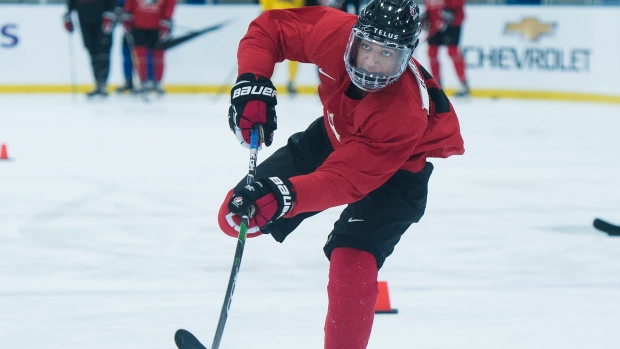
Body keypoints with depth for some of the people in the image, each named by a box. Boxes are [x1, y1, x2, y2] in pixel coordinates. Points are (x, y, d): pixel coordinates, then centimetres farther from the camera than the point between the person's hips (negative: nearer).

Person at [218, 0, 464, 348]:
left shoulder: (407, 113, -41)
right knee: (237, 216, 1)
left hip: (399, 167, -5)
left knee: (352, 259, -26)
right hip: (338, 134, 5)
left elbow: (345, 178, -44)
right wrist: (253, 84, -30)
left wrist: (284, 195, -58)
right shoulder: (334, 32, -31)